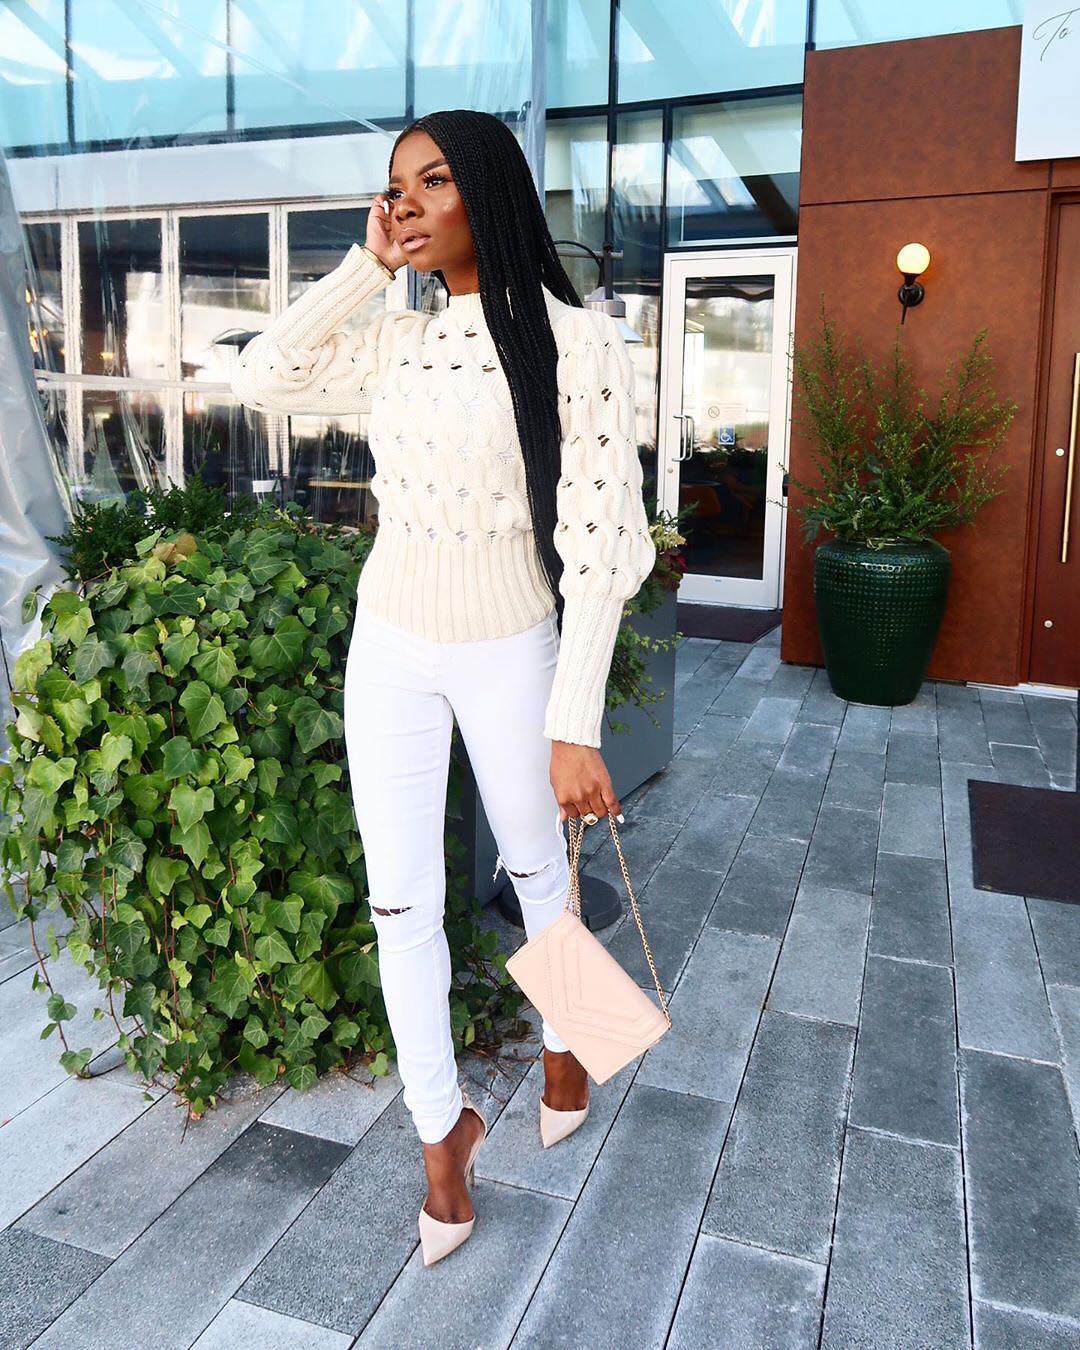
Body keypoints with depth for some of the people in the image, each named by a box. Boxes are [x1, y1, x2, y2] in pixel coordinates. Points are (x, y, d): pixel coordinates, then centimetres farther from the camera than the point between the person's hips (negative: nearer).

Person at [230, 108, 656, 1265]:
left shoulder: (577, 342, -14)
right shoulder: (396, 342, 4)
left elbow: (598, 543, -17)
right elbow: (260, 379, 4)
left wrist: (575, 724, -19)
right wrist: (363, 264, -1)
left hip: (507, 651, -4)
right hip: (388, 648, 4)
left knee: (536, 866, 19)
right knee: (401, 900, 7)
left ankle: (564, 1041, 48)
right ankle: (443, 1125, 27)